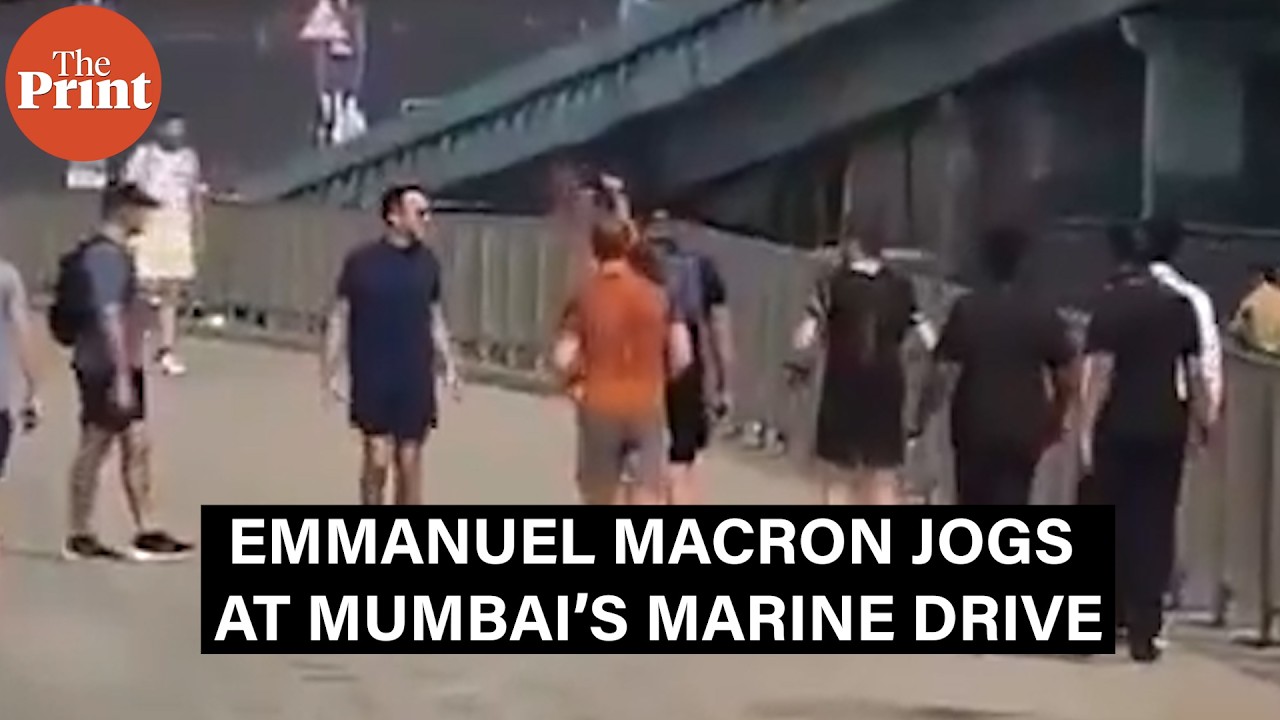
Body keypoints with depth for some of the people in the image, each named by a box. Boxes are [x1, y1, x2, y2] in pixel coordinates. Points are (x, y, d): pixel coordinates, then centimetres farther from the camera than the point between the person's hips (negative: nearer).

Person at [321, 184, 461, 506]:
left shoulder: (428, 261, 3)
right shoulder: (361, 261, -8)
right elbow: (339, 317, -2)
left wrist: (449, 365, 8)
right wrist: (329, 373, -5)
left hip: (416, 381, 3)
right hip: (372, 381, -3)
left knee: (409, 461, 5)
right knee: (378, 458, -5)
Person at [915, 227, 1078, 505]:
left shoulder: (966, 309, -6)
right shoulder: (1043, 313, -1)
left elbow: (942, 372, -11)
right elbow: (1070, 378, 0)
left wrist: (921, 419, -1)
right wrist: (1055, 421, 16)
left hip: (974, 428, 0)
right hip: (1024, 431, 1)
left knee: (975, 506, 17)